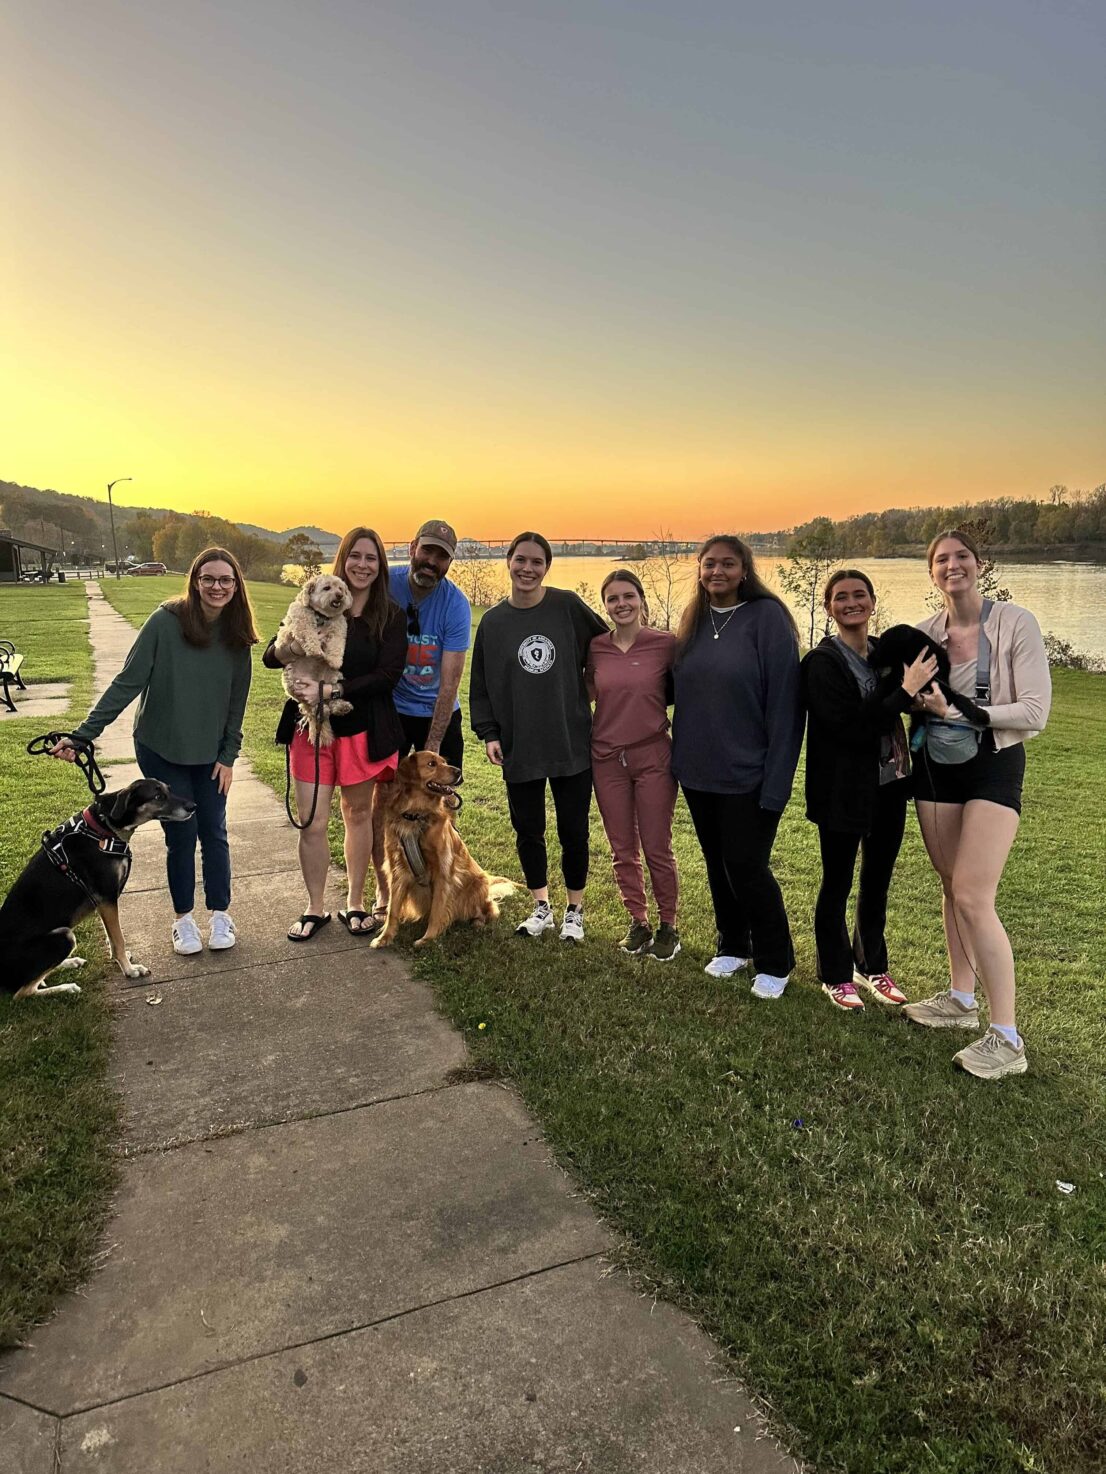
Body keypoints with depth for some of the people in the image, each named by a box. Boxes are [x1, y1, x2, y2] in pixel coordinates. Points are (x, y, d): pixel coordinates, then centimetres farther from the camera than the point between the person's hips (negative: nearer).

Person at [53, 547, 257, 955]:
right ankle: (183, 918, 23)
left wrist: (229, 756, 0)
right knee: (181, 834, 4)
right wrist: (83, 734, -19)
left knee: (214, 833, 7)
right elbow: (127, 683, -15)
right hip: (161, 750, -2)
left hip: (210, 753, 3)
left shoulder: (236, 636, -5)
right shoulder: (166, 621, -16)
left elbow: (237, 702, 3)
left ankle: (220, 914, 24)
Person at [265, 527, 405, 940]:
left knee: (357, 815, 14)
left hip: (363, 730, 0)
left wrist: (332, 689, -23)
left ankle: (355, 903, 29)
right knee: (311, 823, 2)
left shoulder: (390, 615, -4)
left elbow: (388, 675, -13)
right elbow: (270, 656, -1)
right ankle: (315, 909, 20)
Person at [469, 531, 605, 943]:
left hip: (572, 744, -2)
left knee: (573, 831, 7)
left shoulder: (569, 607, -4)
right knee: (528, 830, 11)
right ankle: (541, 907, 30)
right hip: (519, 749, 2)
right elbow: (480, 687, 5)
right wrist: (488, 733, -4)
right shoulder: (492, 622, 2)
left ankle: (575, 910, 26)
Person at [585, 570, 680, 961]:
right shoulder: (596, 648, 2)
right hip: (607, 758, 3)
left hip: (653, 756, -3)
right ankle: (638, 922, 27)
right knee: (623, 850, 11)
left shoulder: (665, 643, -8)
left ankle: (668, 925, 22)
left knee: (657, 848, 4)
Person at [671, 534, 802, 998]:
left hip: (748, 774, -6)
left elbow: (783, 699, -14)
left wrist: (776, 779, -17)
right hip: (698, 770, 6)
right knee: (717, 864, 15)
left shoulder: (767, 617, -11)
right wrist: (680, 755, 7)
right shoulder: (695, 620, 7)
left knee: (747, 867, 0)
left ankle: (774, 962, 20)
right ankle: (732, 946, 34)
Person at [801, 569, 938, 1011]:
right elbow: (850, 727, -23)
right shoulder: (822, 661, -14)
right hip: (844, 790, -6)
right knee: (837, 884, 8)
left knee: (878, 881, 17)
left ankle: (872, 966, 34)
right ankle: (836, 976, 24)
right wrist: (906, 691, -23)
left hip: (888, 787, 6)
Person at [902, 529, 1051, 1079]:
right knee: (952, 886, 13)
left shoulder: (1014, 623, -10)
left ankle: (1006, 1038, -4)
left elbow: (1035, 711, -13)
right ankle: (961, 998, 29)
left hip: (993, 766, -5)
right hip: (935, 766, 5)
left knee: (973, 896, -12)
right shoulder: (923, 633, 3)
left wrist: (957, 712, -21)